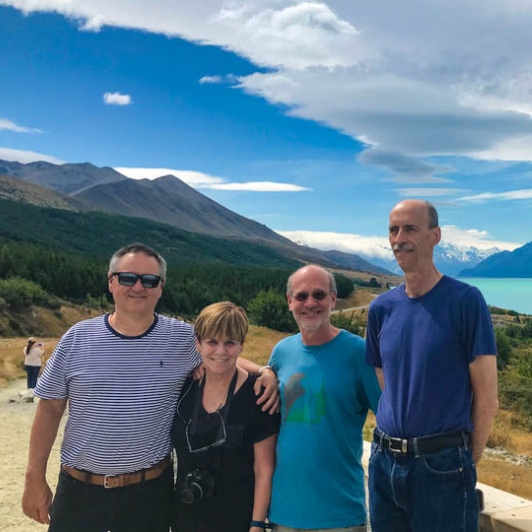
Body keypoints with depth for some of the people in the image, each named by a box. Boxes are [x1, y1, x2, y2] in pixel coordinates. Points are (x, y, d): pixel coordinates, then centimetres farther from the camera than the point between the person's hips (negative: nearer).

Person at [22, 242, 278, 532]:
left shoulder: (183, 338, -5)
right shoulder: (78, 338, -3)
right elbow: (50, 408, 1)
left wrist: (264, 372, -12)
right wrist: (35, 478, 0)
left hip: (150, 490, 0)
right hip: (78, 488, 1)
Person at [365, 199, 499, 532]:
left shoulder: (465, 301, -10)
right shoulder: (381, 308, 5)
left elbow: (486, 399, -7)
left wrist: (467, 462, -2)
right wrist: (391, 446, 8)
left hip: (442, 465, -5)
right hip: (384, 461, 5)